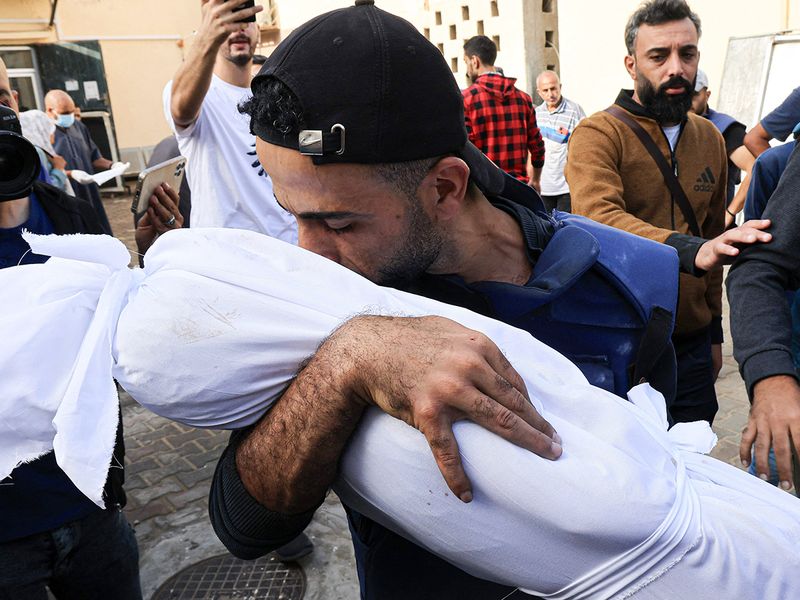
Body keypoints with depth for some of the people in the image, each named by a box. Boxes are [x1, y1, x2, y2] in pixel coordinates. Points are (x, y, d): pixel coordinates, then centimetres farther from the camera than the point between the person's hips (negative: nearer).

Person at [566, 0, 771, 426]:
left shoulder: (709, 138, 9)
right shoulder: (598, 134, -12)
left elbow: (712, 235, 16)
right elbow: (599, 218, -30)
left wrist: (714, 333, 15)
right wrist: (690, 250, -44)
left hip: (692, 342, 6)